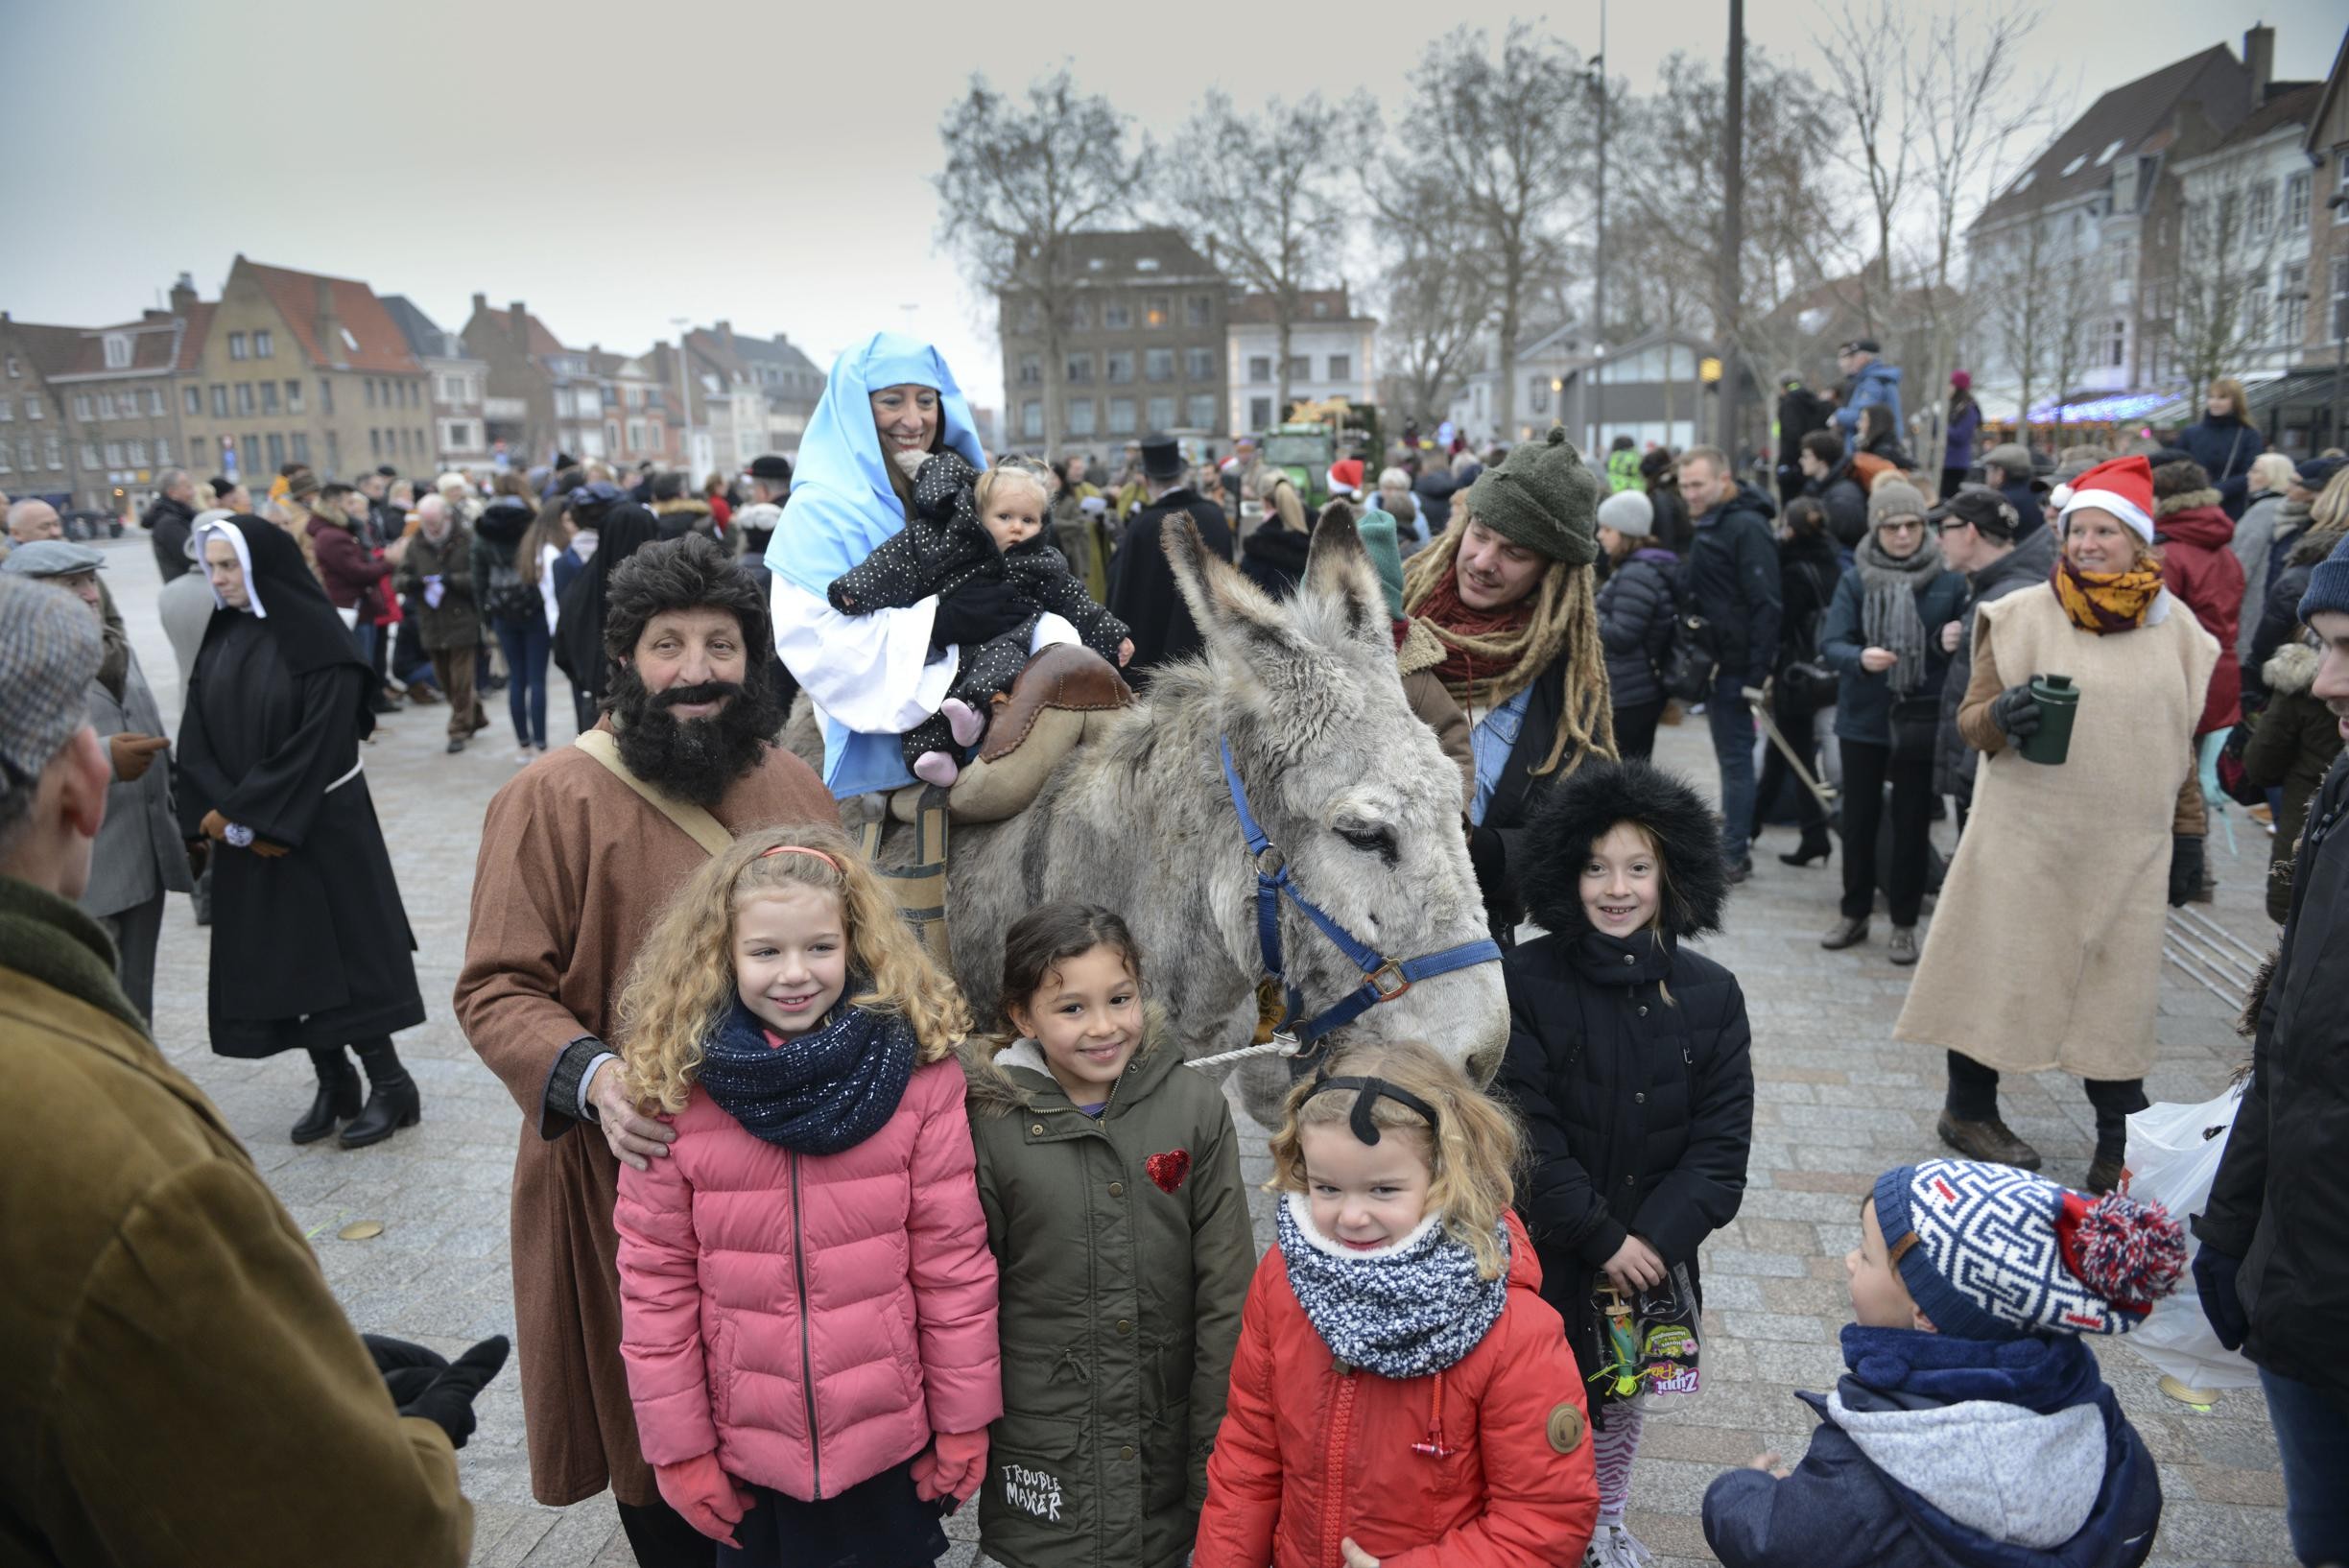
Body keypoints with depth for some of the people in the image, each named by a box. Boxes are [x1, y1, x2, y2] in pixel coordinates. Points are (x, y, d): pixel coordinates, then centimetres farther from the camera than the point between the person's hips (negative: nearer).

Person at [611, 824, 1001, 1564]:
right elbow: (655, 1280, -6)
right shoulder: (672, 1084, -12)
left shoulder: (917, 1071, -14)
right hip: (746, 1449, 1)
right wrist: (678, 1444, -2)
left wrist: (963, 1418, -3)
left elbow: (952, 1257, -8)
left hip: (890, 1440, 0)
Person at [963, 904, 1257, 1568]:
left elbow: (1226, 1290, -5)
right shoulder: (992, 1126, -10)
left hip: (1166, 1439, 1)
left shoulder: (1197, 1108, -9)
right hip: (1040, 1453, -1)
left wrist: (1218, 1444, -4)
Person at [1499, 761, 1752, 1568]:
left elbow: (1721, 1146, -5)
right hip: (1545, 1251, -3)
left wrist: (1654, 1239, -16)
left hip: (1653, 1252, 4)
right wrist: (1601, 1238, -17)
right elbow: (1526, 1134, -16)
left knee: (1624, 1395, 22)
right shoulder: (1526, 982, -15)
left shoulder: (1710, 996, -5)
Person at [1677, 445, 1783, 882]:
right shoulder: (1710, 525, 14)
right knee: (1730, 754, 17)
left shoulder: (1747, 527, -17)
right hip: (1716, 660, 9)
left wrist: (1757, 673, -22)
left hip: (1736, 664, -9)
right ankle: (1729, 841, 29)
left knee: (1735, 756, -4)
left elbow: (1767, 604, -21)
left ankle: (1734, 855, 1)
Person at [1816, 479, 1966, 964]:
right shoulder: (1855, 580, -2)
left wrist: (1952, 644, -20)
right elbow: (1830, 643, -10)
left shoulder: (1949, 582, -3)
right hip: (1863, 718, 1)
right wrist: (1860, 658, -30)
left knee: (1912, 824, 8)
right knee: (1858, 819, 12)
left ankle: (1904, 924, 21)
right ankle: (1854, 914, 28)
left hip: (1921, 720, -1)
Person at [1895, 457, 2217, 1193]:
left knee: (2118, 990, 8)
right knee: (2001, 969, 5)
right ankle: (1969, 1110, 23)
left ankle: (2123, 1140, 21)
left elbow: (2181, 742, 15)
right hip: (2029, 836, -2)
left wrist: (2189, 831, 13)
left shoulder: (2173, 624, 7)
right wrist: (2003, 715, -24)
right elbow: (1971, 718, -2)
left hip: (2130, 848, 3)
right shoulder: (2024, 613, -3)